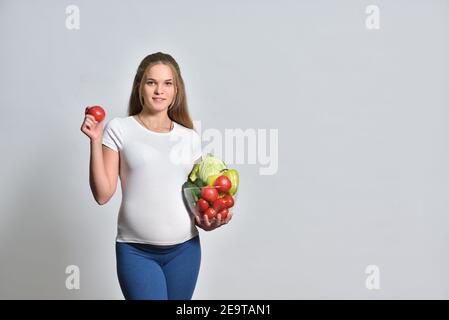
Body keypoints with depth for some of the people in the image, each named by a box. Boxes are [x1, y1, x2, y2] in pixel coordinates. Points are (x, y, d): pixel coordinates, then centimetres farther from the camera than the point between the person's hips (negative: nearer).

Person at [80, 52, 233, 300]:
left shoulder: (190, 138, 8)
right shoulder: (119, 129, -1)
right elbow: (102, 194, -6)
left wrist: (206, 220, -4)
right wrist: (95, 141, -12)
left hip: (185, 248, 4)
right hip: (136, 250, -3)